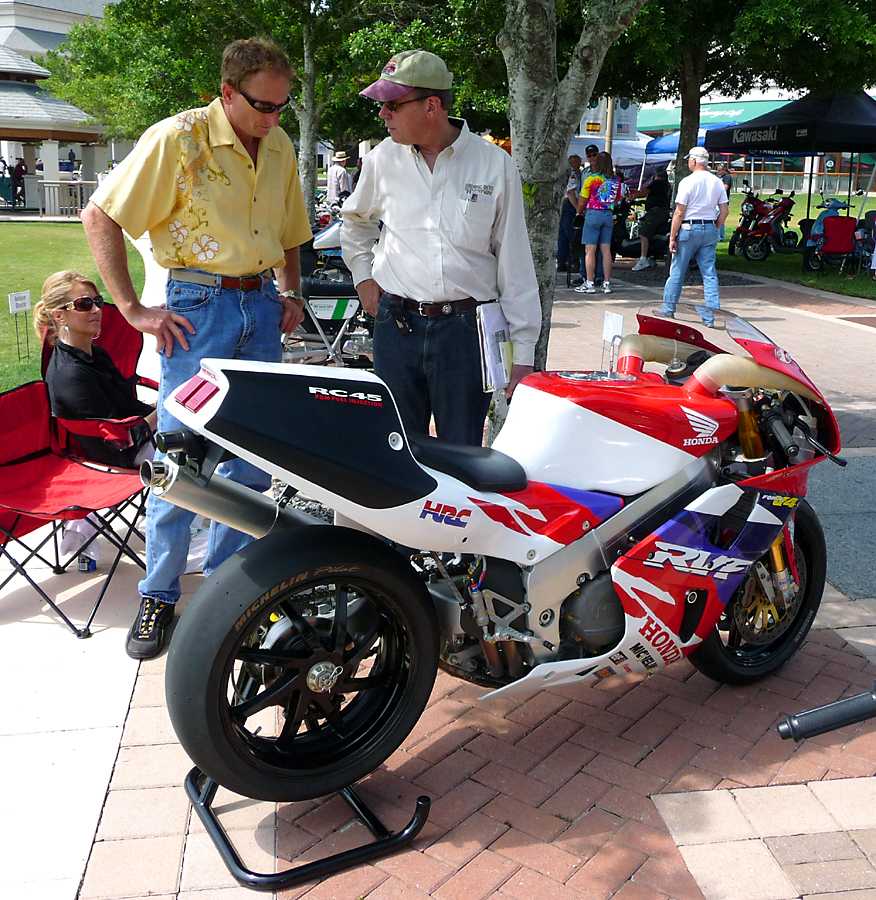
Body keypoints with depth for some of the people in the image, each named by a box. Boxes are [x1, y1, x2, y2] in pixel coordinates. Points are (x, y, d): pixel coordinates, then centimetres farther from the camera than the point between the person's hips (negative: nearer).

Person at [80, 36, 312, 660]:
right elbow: (100, 217, -10)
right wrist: (134, 310, -13)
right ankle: (159, 596, 11)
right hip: (200, 308, -6)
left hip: (262, 306, 6)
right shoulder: (179, 139, -9)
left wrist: (291, 293, 10)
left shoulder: (280, 147, 10)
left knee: (253, 455, 9)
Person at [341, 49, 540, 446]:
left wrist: (522, 353, -3)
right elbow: (356, 220, 27)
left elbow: (515, 264, 0)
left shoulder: (495, 164, -2)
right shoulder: (383, 159, 6)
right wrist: (362, 275, 14)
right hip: (396, 327, 3)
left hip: (466, 328, -2)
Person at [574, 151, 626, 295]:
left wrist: (579, 212, 14)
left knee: (590, 250, -2)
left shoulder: (591, 179, -7)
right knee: (606, 250, 8)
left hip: (593, 213, -5)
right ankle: (607, 283, 10)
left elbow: (582, 201, -4)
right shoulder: (617, 180, 5)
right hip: (609, 215, 5)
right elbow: (618, 198, 11)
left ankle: (589, 284, -4)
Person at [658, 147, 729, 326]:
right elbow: (725, 210, 6)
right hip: (710, 229, 5)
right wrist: (715, 230, 16)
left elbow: (679, 212, -12)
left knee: (677, 271, 7)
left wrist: (672, 237, -9)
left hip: (689, 228, -5)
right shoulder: (717, 182, 6)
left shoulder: (688, 181, -10)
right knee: (710, 273, 4)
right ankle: (710, 315, 1)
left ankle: (668, 309, 14)